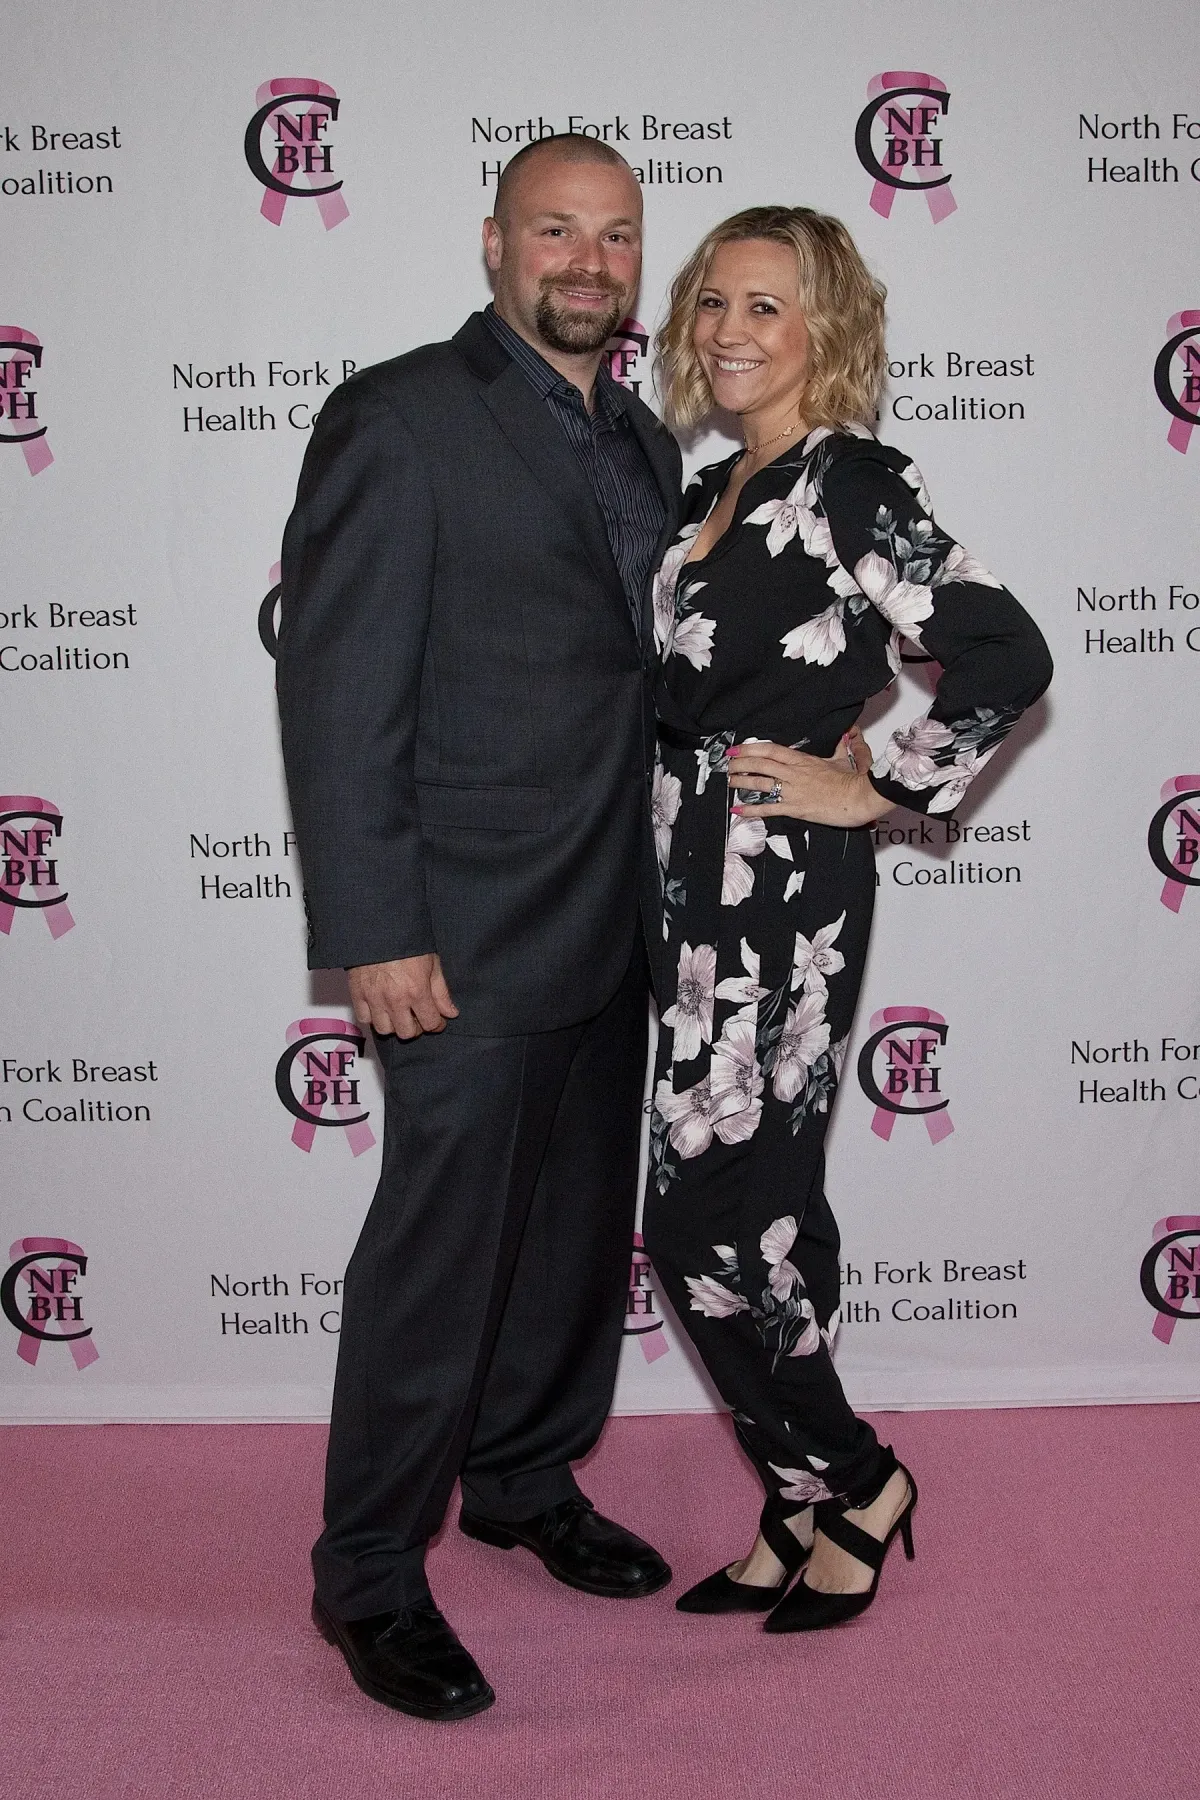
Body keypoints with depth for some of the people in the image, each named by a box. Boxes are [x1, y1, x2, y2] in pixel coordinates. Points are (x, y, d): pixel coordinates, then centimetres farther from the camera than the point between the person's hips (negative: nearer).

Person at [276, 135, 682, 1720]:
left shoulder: (646, 444, 15)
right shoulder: (399, 420, -9)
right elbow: (336, 695, -13)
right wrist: (374, 935, -17)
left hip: (613, 931, 8)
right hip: (471, 938, -7)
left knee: (580, 1232, 17)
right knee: (440, 1251, 1)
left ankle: (528, 1482, 39)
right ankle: (371, 1576, 20)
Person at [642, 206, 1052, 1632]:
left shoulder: (849, 482, -11)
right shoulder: (717, 491, 14)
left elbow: (1006, 655, -21)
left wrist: (878, 789, -14)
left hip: (781, 897, -9)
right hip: (706, 890, 9)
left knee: (703, 1223, -4)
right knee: (763, 1210, 14)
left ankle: (848, 1481, 19)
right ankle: (804, 1515, 27)